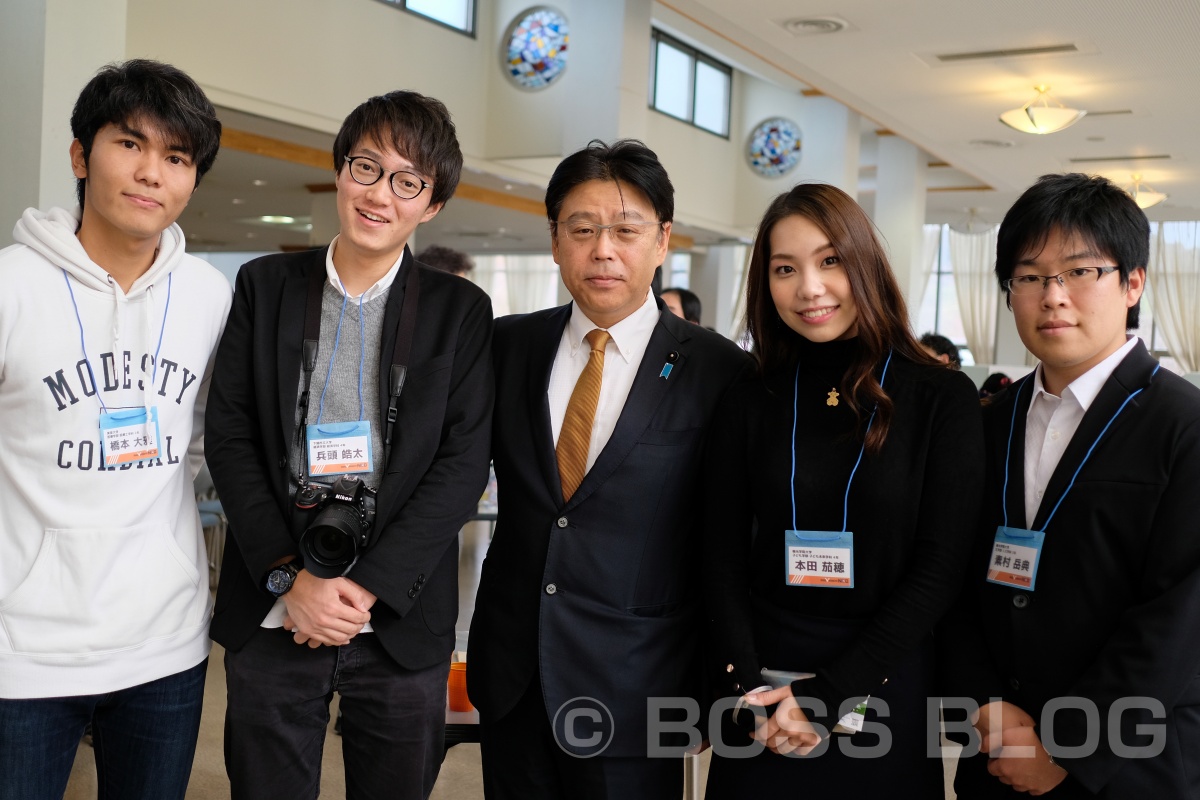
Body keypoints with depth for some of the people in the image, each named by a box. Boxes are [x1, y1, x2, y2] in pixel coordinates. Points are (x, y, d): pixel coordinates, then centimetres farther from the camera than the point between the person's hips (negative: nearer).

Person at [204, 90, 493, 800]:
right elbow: (230, 438, 0)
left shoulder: (461, 310, 2)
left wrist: (369, 588, -12)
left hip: (401, 620, 0)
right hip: (273, 611, 1)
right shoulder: (265, 286, 5)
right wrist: (290, 577, -10)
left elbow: (464, 462, -4)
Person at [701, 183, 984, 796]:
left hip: (882, 694, -1)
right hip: (762, 699, 2)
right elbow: (723, 559, 1)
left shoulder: (943, 399, -4)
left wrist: (826, 693, -14)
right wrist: (749, 688, -14)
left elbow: (941, 565, -9)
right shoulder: (748, 405, 2)